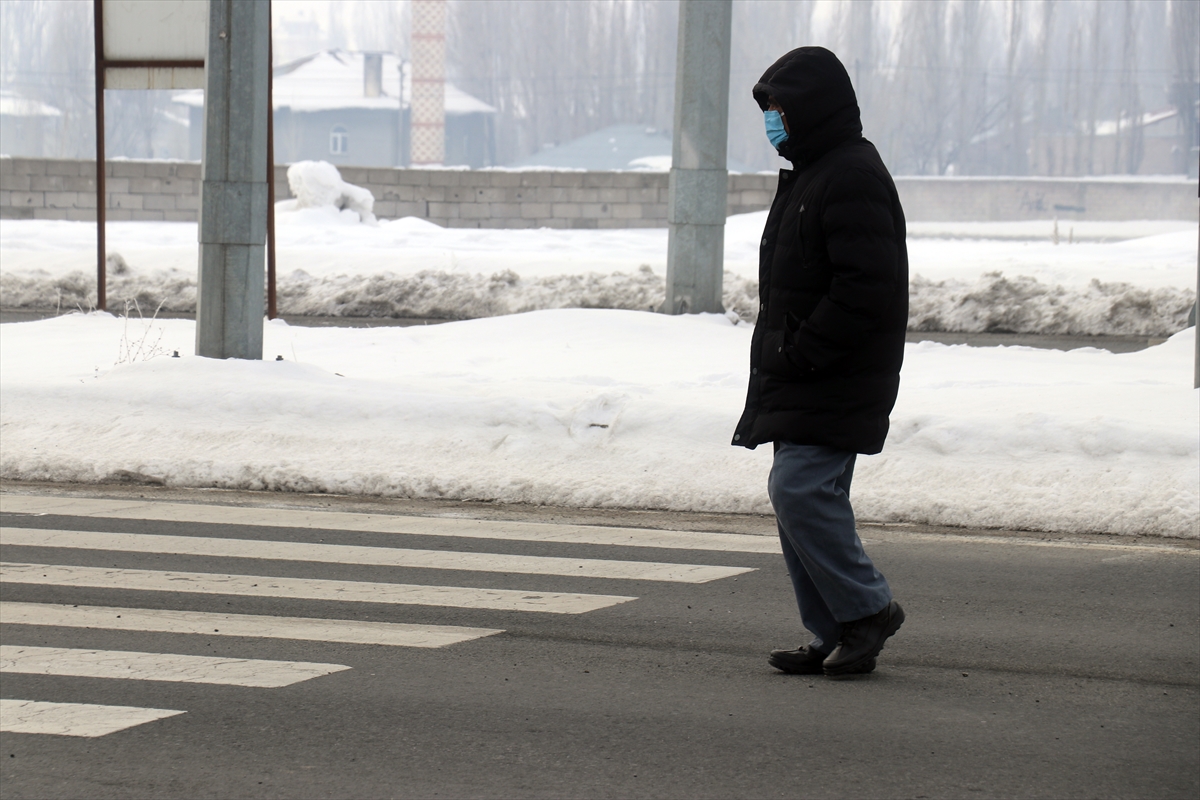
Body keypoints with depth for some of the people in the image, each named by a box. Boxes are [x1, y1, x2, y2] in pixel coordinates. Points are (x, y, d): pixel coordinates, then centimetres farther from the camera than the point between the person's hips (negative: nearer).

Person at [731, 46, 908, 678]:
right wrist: (778, 356, 14)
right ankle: (835, 637, 13)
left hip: (835, 383, -10)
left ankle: (866, 609, -2)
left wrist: (798, 354, -19)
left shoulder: (852, 179, -15)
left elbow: (867, 292, -23)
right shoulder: (809, 174, 19)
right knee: (798, 497, 9)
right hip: (801, 381, 10)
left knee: (799, 490, -15)